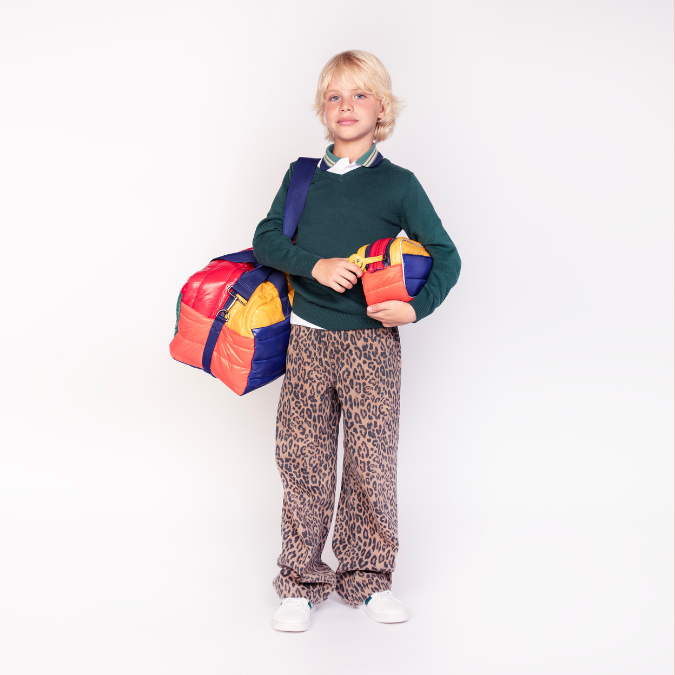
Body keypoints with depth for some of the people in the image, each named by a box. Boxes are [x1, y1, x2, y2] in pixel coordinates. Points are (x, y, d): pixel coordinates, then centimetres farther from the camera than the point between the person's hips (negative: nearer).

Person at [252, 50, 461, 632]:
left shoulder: (398, 184, 1)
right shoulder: (302, 175, 9)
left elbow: (446, 257, 2)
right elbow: (266, 238, 3)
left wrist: (417, 307, -13)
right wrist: (315, 265, -14)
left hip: (372, 340, -2)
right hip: (308, 336, 2)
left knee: (371, 462, 1)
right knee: (303, 459, 3)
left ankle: (366, 578, 19)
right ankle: (302, 582, 16)